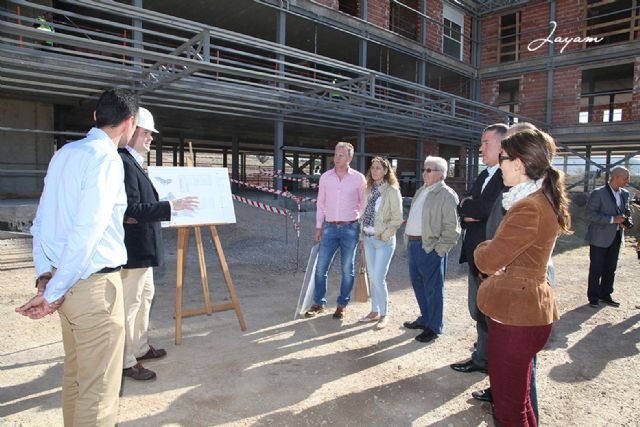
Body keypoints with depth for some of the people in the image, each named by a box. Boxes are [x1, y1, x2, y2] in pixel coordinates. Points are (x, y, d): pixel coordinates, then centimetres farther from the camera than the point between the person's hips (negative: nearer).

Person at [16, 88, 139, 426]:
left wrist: (45, 275, 8)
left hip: (65, 281, 9)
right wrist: (53, 293, -16)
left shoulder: (64, 154, 11)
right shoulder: (106, 159, -15)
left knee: (75, 374, 24)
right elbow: (87, 233, -23)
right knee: (99, 388, 4)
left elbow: (41, 222, 11)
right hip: (94, 284, -9)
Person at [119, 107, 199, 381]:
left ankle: (140, 348, 36)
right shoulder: (123, 163, -20)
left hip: (142, 247, 11)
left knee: (145, 295, 21)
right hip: (132, 247, -11)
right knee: (130, 304, 0)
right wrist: (171, 206, -25)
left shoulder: (134, 162, 11)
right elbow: (130, 210, -25)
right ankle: (126, 362, 14)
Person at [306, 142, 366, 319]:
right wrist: (318, 227, 6)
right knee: (320, 267, 3)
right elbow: (321, 203, 9)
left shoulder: (358, 178, -3)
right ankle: (318, 303, 18)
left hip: (350, 228, -2)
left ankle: (342, 305, 21)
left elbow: (364, 204, 3)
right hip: (330, 227, 2)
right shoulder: (325, 177, 4)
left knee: (347, 269, 6)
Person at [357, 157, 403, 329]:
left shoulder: (392, 191, -9)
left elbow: (397, 219, -11)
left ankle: (384, 315, 10)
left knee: (379, 279, -7)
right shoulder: (369, 190, 9)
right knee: (372, 277, 11)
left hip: (384, 240, -6)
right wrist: (362, 234, 9)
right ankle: (374, 311, 24)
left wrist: (384, 236, -12)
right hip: (368, 239, 6)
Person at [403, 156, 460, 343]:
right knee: (418, 284, 18)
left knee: (432, 288, 2)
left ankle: (434, 327, 14)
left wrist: (440, 248, -17)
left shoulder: (447, 195, -10)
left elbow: (452, 227, -14)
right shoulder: (421, 191, 16)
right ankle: (425, 318, 34)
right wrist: (408, 240, 15)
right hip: (413, 244, 9)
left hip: (430, 247, -8)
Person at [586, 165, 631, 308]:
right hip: (600, 238, -6)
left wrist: (626, 222, -4)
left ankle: (605, 295, 28)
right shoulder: (598, 193, -13)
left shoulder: (625, 194, 8)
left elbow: (627, 212, 18)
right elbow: (590, 214, -18)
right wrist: (612, 219, -23)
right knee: (596, 269, 3)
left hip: (616, 237, 7)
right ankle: (593, 297, 16)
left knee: (611, 268, 14)